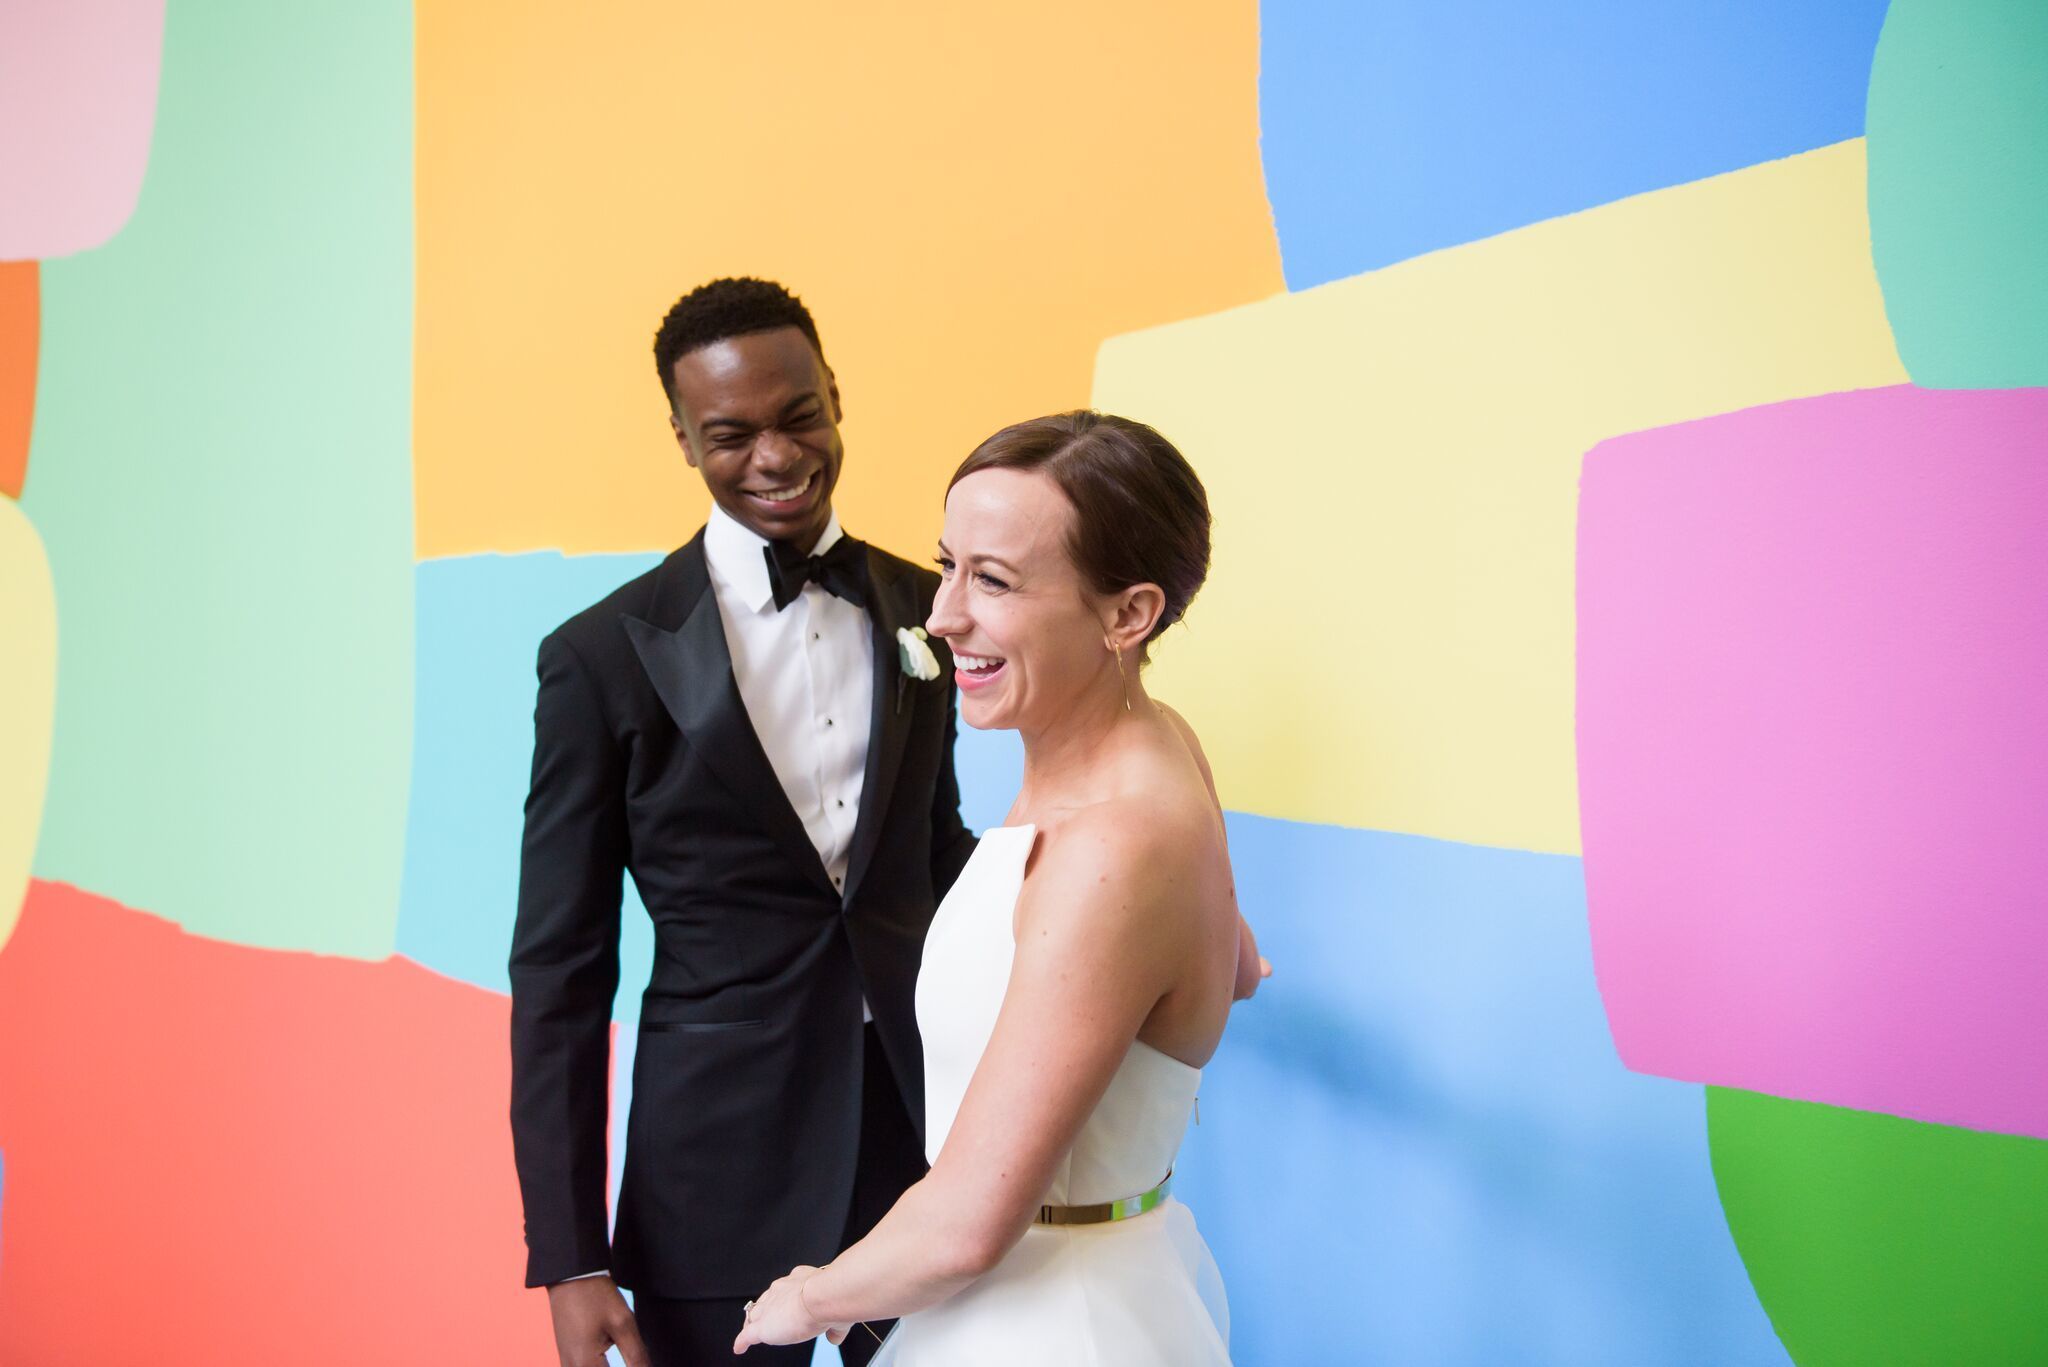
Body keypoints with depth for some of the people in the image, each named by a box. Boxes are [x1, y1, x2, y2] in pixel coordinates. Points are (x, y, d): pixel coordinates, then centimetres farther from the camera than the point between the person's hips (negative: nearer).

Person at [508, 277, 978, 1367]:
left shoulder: (921, 608, 2)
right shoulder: (604, 657, -9)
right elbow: (559, 969, -6)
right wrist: (570, 1258, -8)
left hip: (921, 1123, 4)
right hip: (722, 1169, -3)